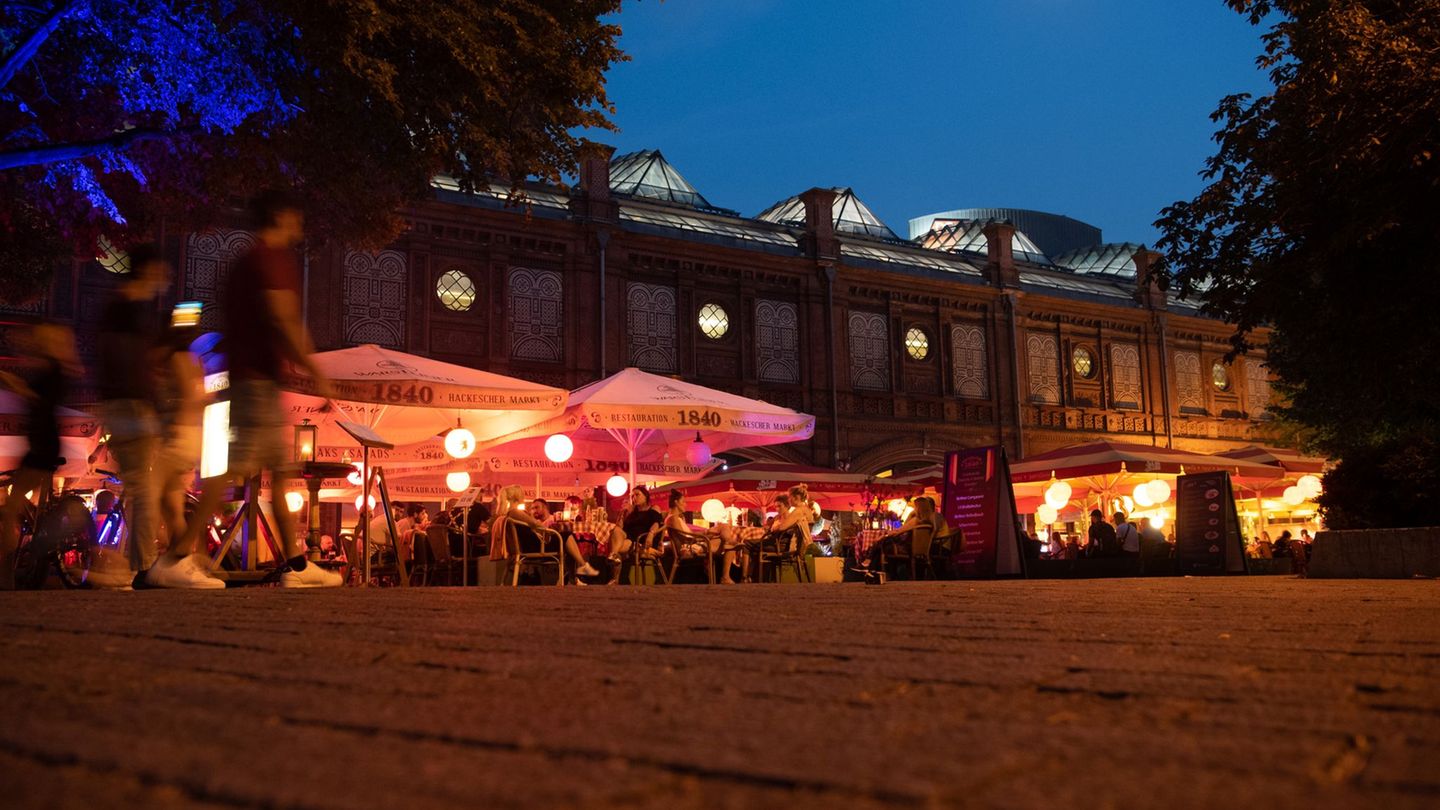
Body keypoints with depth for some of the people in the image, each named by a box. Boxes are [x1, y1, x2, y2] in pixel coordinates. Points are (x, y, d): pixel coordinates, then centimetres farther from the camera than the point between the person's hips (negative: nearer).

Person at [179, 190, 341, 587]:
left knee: (281, 472, 11)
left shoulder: (246, 262, 22)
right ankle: (182, 554, -16)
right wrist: (317, 374, -15)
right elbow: (283, 323, -17)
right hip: (259, 377, -10)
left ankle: (295, 563, 13)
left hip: (246, 374, 10)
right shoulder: (275, 259, -7)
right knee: (237, 466, -14)